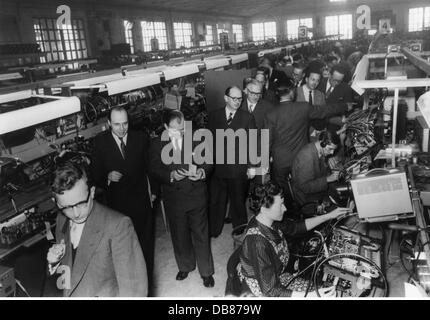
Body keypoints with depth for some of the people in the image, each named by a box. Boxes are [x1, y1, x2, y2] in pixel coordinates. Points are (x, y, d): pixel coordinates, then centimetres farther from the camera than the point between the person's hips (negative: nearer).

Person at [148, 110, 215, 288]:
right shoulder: (157, 144, -3)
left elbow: (208, 161, 0)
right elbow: (154, 170, -6)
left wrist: (202, 171, -21)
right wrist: (171, 175, -23)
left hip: (196, 195, -1)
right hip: (173, 199, 1)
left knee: (201, 234, 8)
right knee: (179, 235, 18)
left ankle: (206, 272, 26)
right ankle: (185, 266, 41)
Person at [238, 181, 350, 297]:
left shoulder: (270, 223, -7)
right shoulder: (257, 243, -33)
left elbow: (296, 227, 11)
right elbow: (271, 292, -30)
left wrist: (330, 215, 8)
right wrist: (311, 296, -36)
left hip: (276, 277, 8)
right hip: (262, 293, -8)